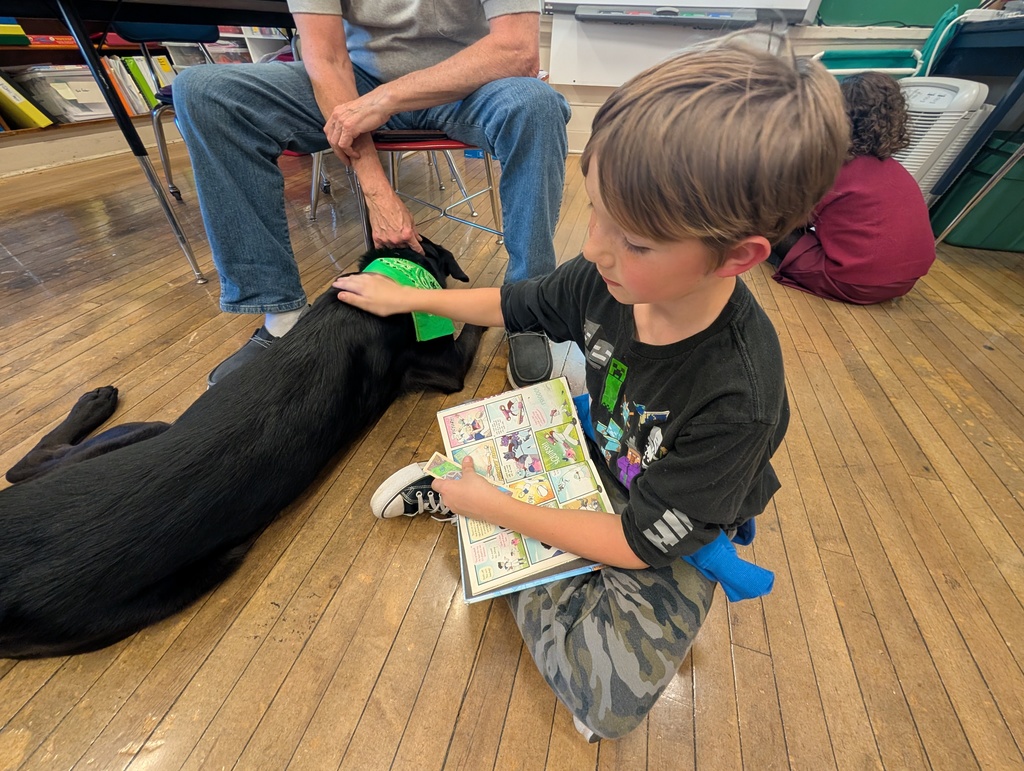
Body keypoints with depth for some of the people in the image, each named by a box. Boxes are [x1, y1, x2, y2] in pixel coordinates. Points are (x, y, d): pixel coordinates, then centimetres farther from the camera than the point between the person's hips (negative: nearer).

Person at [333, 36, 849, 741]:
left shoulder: (737, 398, -35)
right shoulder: (611, 277, -21)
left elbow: (643, 541, -25)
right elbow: (514, 304, -3)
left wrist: (496, 508, -23)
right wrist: (407, 296, 6)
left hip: (671, 537, -3)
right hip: (597, 457, 4)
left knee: (611, 701, -19)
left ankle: (473, 505, -9)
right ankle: (464, 485, 6)